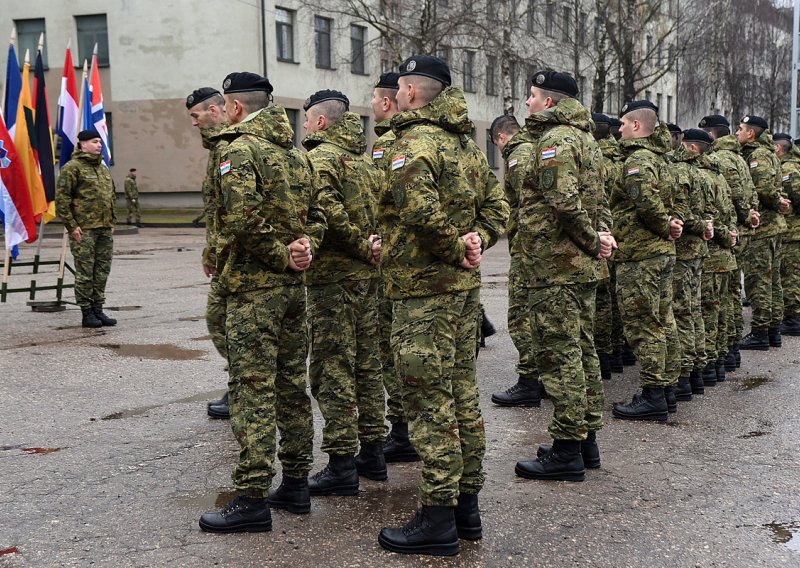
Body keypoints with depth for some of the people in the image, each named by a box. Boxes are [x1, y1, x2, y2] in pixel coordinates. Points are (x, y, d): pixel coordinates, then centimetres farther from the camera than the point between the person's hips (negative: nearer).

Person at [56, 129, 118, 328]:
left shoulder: (103, 168, 18)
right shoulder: (72, 168, -7)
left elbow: (112, 196, 25)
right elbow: (61, 199, -11)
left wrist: (112, 221, 17)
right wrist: (72, 226, -14)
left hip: (105, 230, 7)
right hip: (84, 230, -7)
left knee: (102, 271, 9)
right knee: (85, 272, -3)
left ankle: (98, 310, 18)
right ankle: (87, 313, 4)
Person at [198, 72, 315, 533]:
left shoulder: (240, 150, -11)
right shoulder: (296, 151, 15)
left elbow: (241, 219, -23)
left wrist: (282, 254, -12)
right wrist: (303, 248, -1)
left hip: (253, 286, -8)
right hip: (294, 286, 8)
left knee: (253, 391, -5)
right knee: (292, 385, 13)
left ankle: (253, 500, -2)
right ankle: (297, 483, 21)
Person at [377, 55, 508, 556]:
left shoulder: (415, 143, -13)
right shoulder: (467, 144, 16)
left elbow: (420, 208, -28)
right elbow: (497, 207, 15)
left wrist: (455, 248, -16)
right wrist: (475, 244, 2)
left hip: (424, 289, -9)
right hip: (466, 288, 9)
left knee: (430, 400, -4)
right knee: (462, 392, 14)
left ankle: (439, 520, 2)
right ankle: (467, 504, 24)